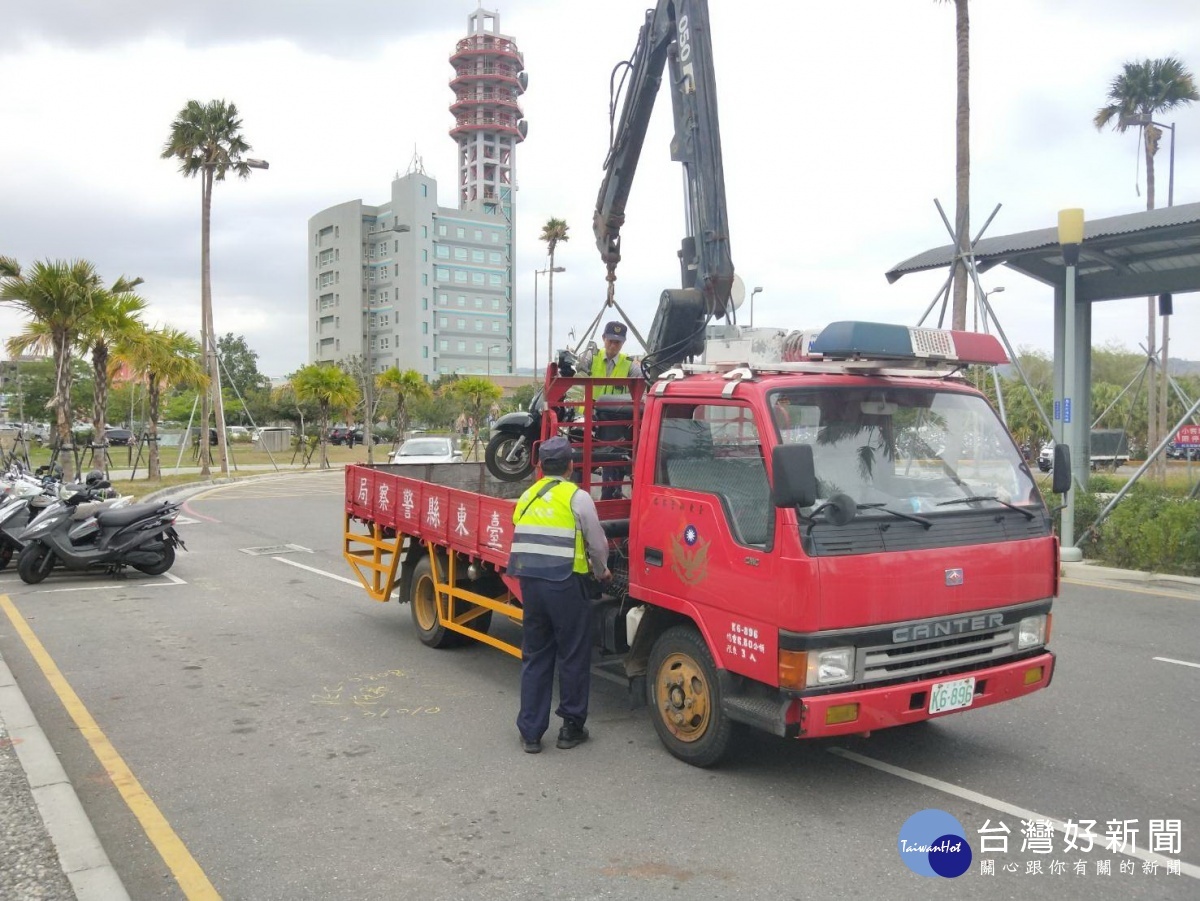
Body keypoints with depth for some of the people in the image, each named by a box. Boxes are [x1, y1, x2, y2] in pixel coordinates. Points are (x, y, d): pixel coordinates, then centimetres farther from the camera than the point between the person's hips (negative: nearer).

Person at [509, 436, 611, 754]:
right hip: (565, 584, -5)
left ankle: (530, 732, 15)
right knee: (574, 657, 8)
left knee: (534, 656, 13)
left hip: (529, 582, 5)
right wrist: (601, 571, 22)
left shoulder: (526, 498, 14)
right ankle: (571, 727, 16)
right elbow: (598, 544, 1)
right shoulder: (577, 497, -3)